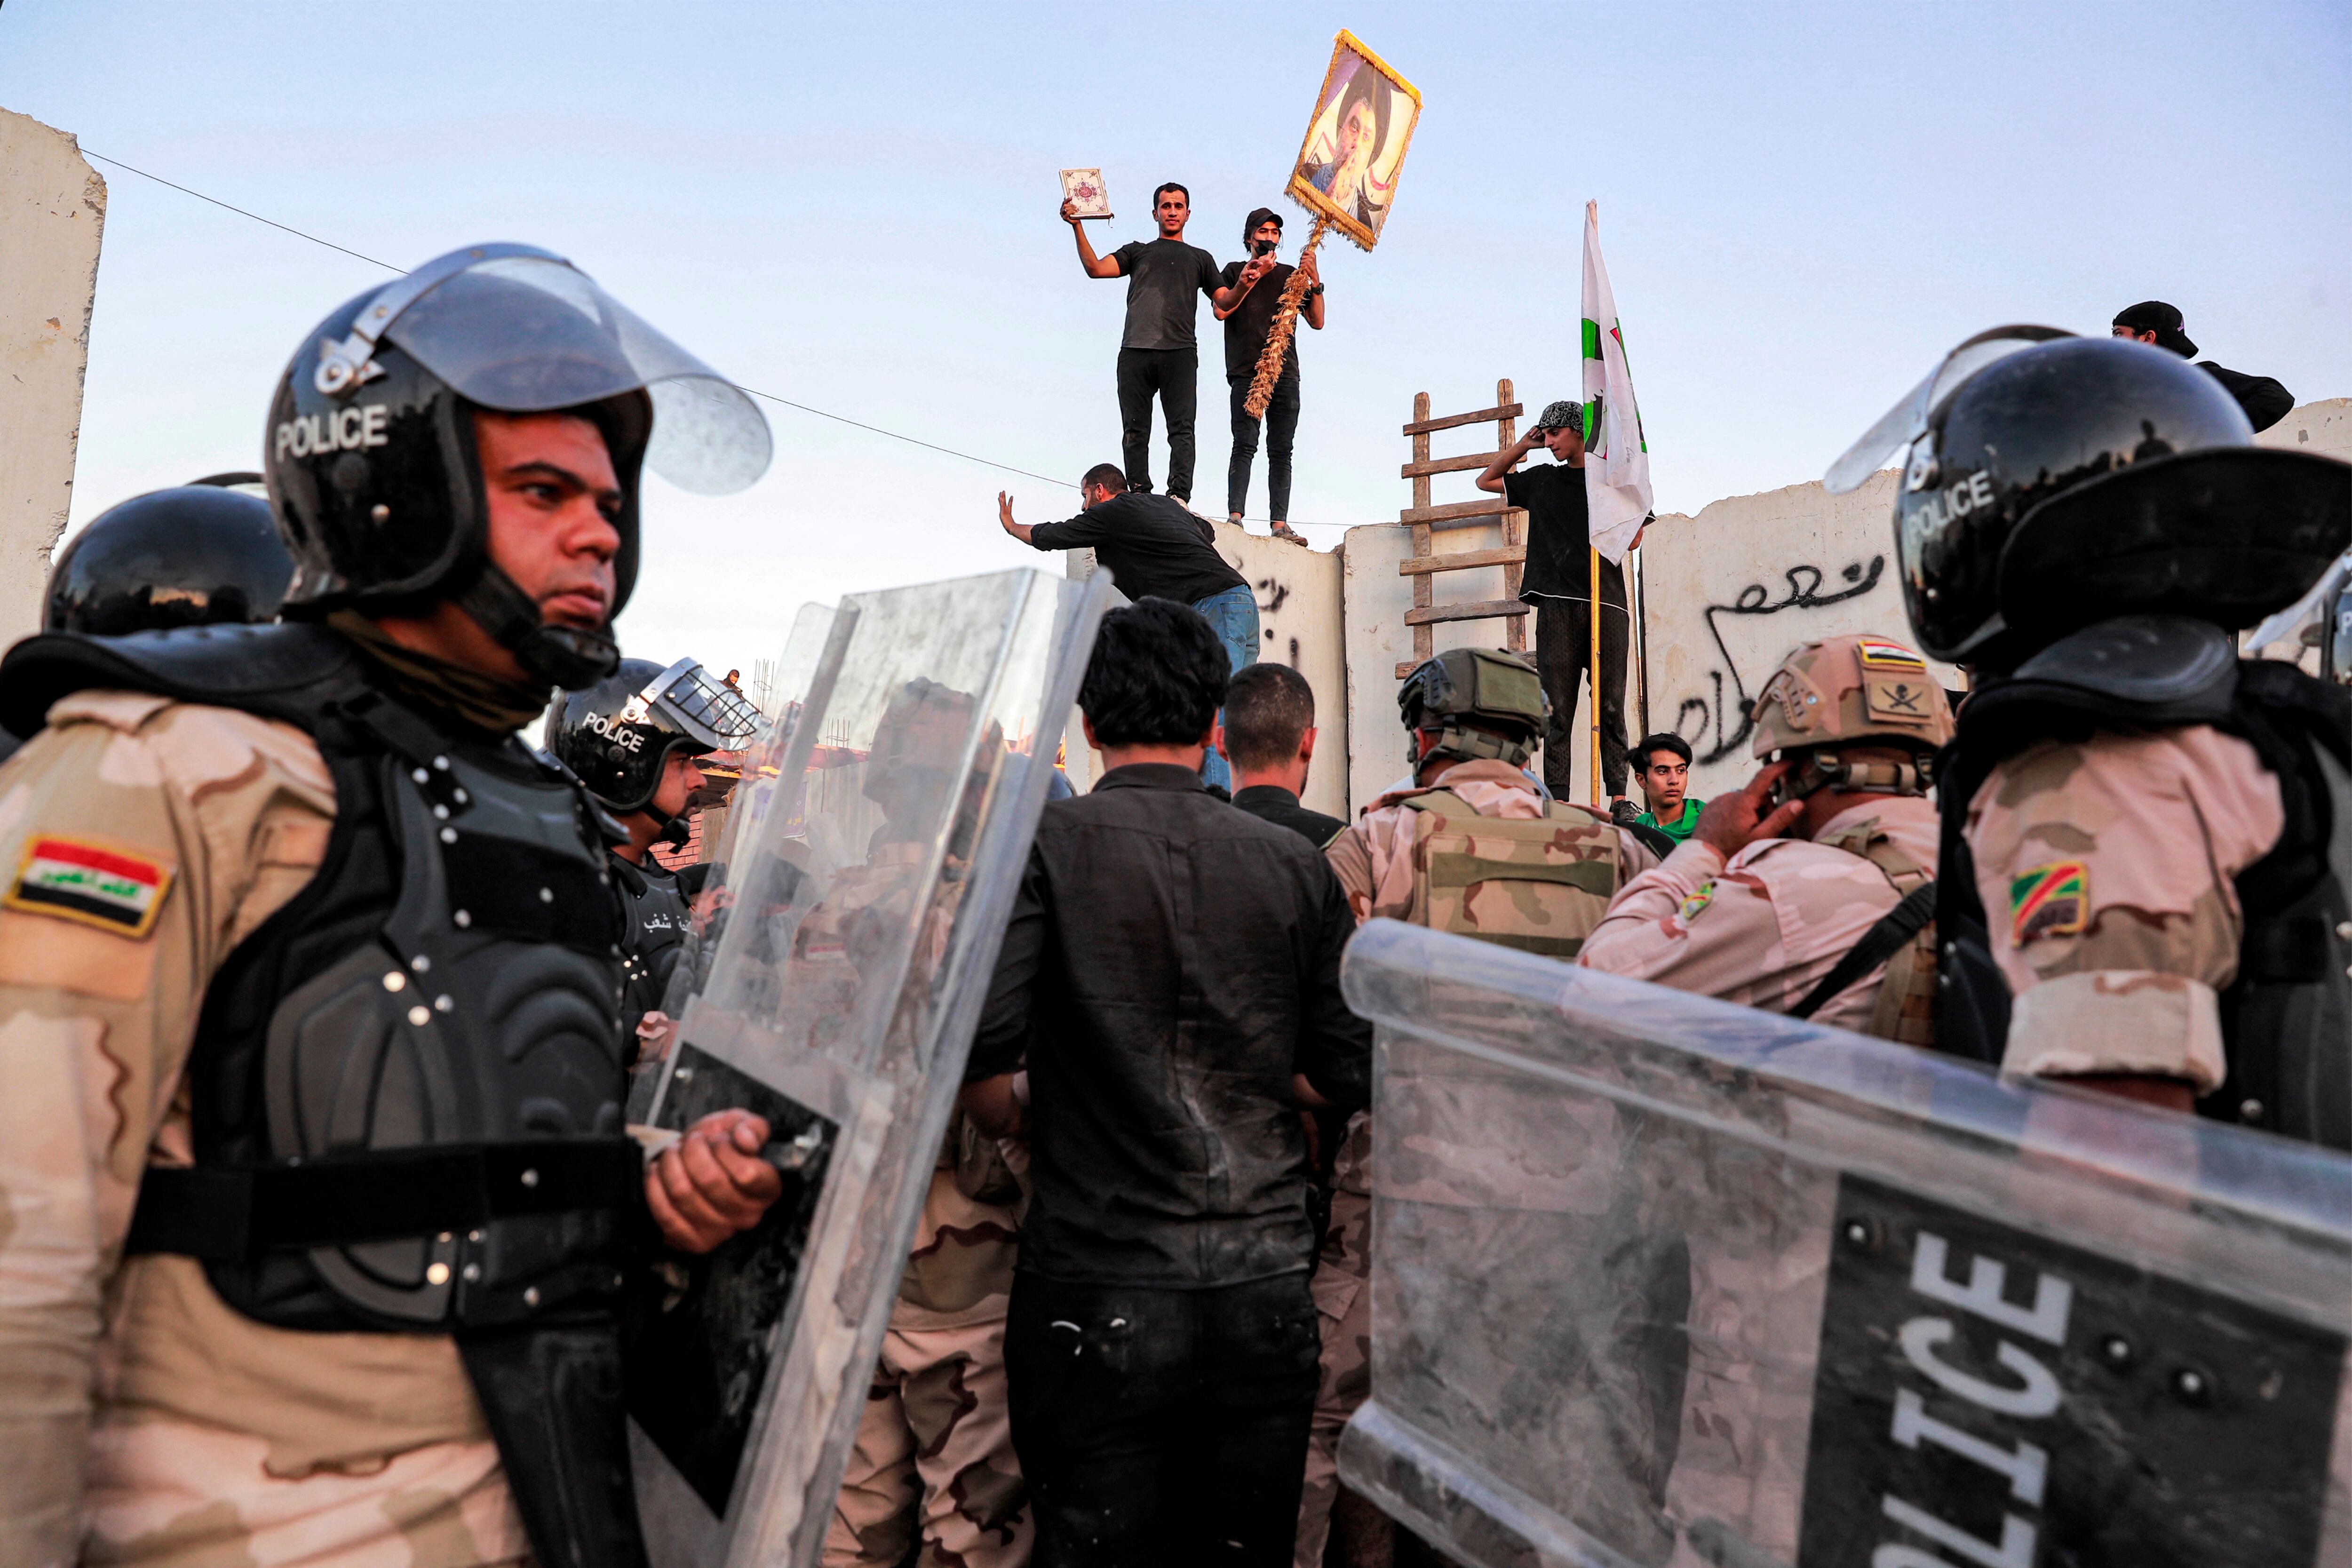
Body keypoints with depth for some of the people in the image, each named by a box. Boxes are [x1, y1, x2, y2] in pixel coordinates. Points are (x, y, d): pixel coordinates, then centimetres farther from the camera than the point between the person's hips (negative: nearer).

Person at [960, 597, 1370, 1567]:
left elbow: (981, 1055, -16)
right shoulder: (1297, 865, 2)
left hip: (1099, 1293, -3)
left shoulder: (1045, 842, -7)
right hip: (1268, 1284, 3)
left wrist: (1021, 1122, 5)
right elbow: (1349, 1075, 4)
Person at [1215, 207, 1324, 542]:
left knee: (1282, 450, -3)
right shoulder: (1235, 271, 16)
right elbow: (1221, 311, -1)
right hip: (1246, 372, -2)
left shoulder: (1291, 274, 20)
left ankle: (1280, 523, -8)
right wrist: (1249, 280, -10)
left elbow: (1317, 322, 13)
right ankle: (1235, 516, -20)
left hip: (1285, 372, 3)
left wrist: (1315, 283, 0)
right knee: (1245, 445, -14)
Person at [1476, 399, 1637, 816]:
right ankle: (1557, 802, -6)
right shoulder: (1542, 480, 19)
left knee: (1610, 705, -4)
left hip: (1606, 601, -1)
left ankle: (1620, 799, -1)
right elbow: (1485, 481, 28)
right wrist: (1523, 443, 18)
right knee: (1557, 708, -4)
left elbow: (1633, 538, 6)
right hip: (1557, 603, 1)